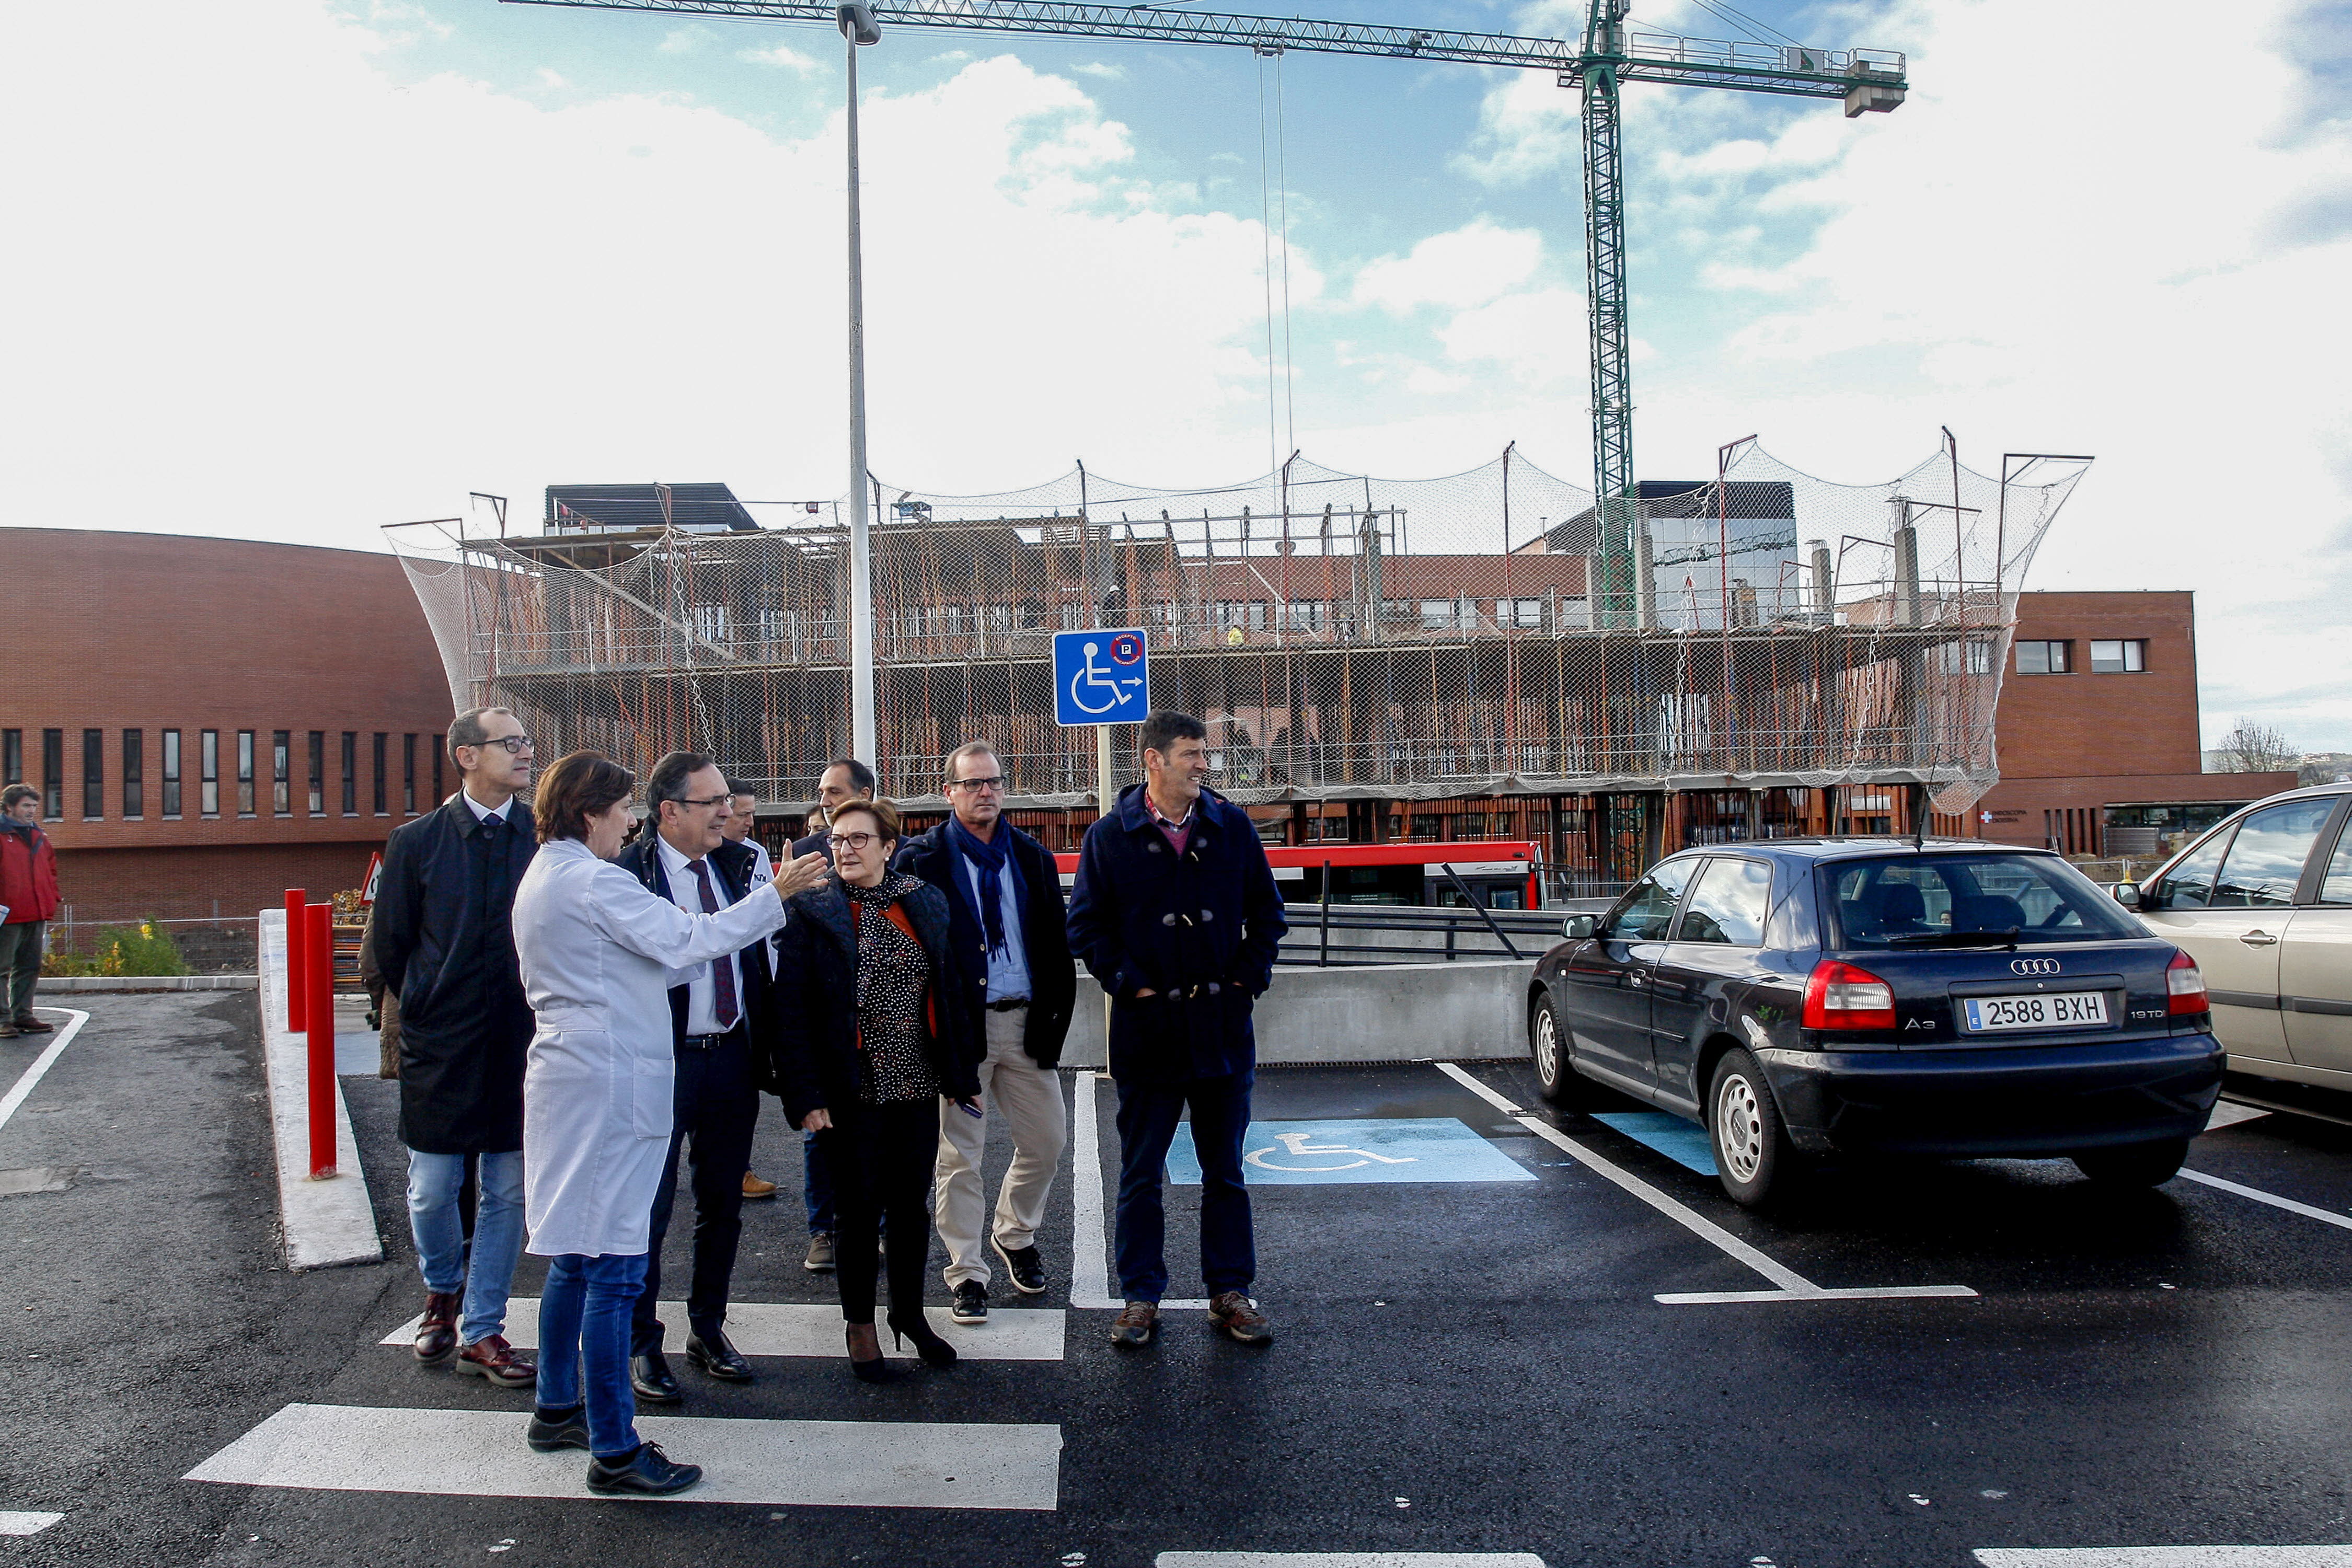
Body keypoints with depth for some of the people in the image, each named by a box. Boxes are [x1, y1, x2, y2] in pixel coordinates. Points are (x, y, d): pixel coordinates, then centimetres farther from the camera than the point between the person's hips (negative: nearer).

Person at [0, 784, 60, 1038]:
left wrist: (51, 900, 14)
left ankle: (23, 1016, 17)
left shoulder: (40, 837, 17)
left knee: (30, 968, 11)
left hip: (37, 915, 7)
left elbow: (50, 870, 24)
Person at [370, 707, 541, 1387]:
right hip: (441, 1049, 0)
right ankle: (442, 1294, 37)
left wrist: (541, 1015, 3)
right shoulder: (417, 841, -2)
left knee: (507, 1191, 7)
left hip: (522, 1044, 1)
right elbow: (390, 947, 6)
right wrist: (429, 1013, 10)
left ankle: (483, 1331, 21)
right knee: (432, 1190, 8)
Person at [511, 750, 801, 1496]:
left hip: (567, 1080, 11)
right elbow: (683, 940, -20)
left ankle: (557, 1409, 32)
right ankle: (614, 1450, 1)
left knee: (574, 1255, 20)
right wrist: (777, 896, -16)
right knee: (613, 1268, -5)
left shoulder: (540, 880, 16)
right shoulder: (594, 881, -15)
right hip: (610, 1085, -11)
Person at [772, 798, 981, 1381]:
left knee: (911, 1202, 13)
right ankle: (860, 1323, 26)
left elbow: (949, 994, 8)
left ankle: (909, 1311, 31)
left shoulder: (925, 903, 5)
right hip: (851, 1089, -3)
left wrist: (962, 1074, 6)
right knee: (859, 1208, 7)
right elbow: (792, 1009, -8)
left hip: (917, 1085, 3)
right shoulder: (813, 912, -5)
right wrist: (805, 1094, -14)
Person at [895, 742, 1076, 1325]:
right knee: (959, 1154, 2)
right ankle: (966, 1274, 14)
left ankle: (1015, 1235, 36)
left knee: (1047, 1139, 11)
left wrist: (1055, 1010, 1)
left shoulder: (1032, 857, 9)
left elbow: (1056, 940, 10)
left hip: (1026, 1022, 4)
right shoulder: (922, 859, -4)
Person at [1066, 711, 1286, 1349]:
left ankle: (1229, 1291, 24)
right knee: (1140, 1172, 8)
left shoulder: (1232, 827, 4)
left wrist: (1250, 974, 1)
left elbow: (1266, 910, 11)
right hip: (1147, 1026, -2)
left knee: (1224, 1169, 12)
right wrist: (1128, 982, -8)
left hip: (1223, 1023, 2)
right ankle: (1141, 1298, 20)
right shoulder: (1109, 837, -3)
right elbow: (1086, 925, 0)